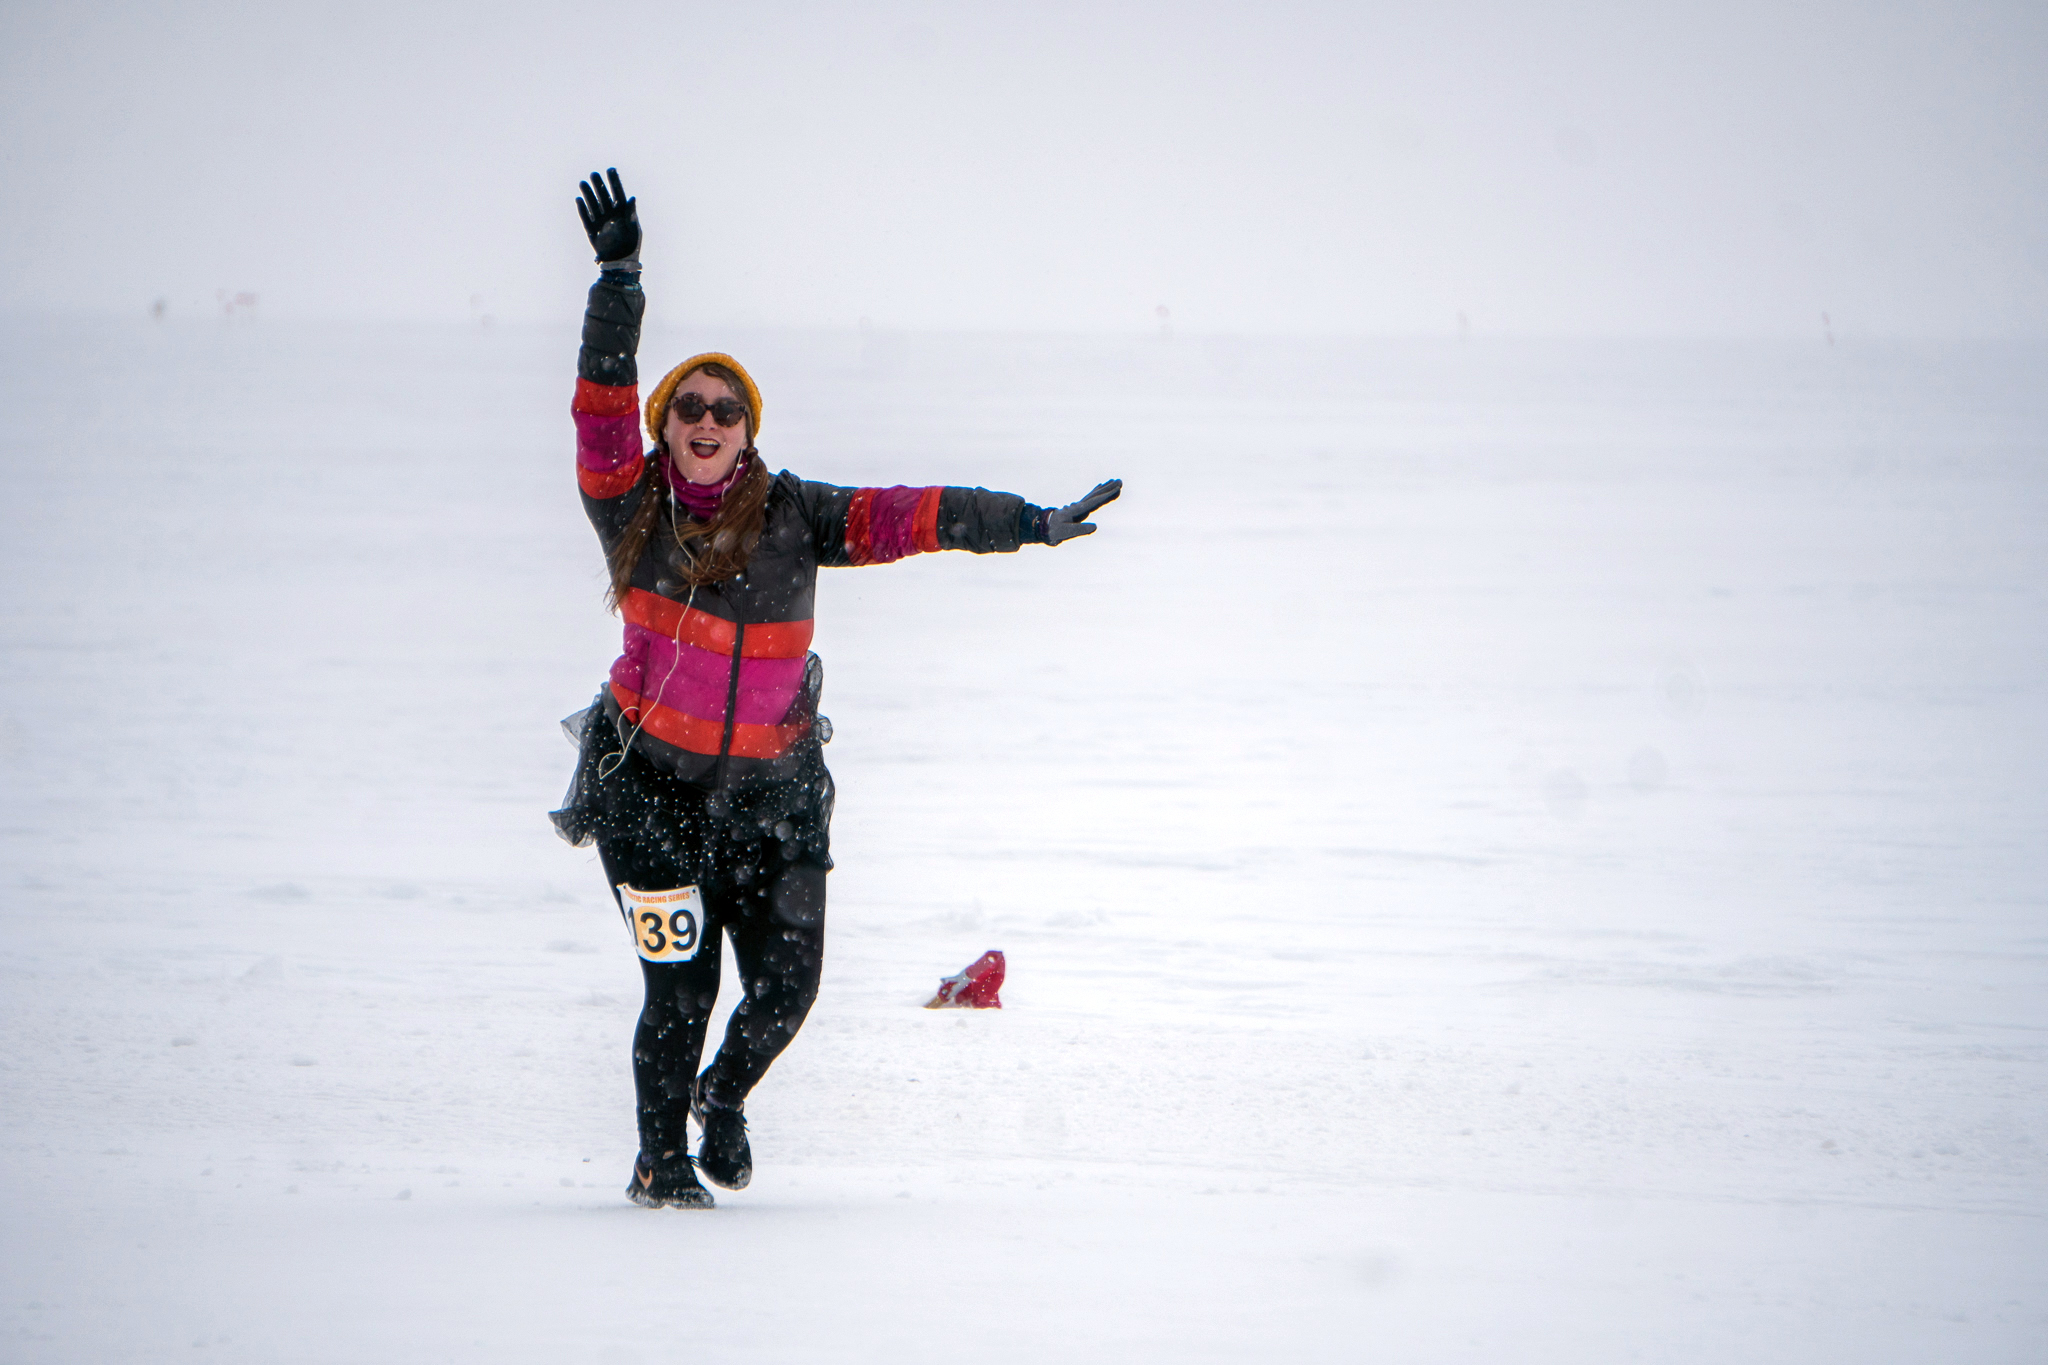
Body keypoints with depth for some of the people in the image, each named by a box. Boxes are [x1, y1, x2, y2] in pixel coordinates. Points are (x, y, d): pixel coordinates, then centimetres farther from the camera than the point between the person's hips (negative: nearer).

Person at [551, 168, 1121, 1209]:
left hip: (772, 787, 2)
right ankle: (661, 1157, 15)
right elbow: (602, 405, -15)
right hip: (649, 777, -2)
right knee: (680, 981, -7)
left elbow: (909, 517, -9)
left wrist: (1027, 524, -17)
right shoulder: (629, 507, -3)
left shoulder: (793, 516, -2)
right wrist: (617, 284, -24)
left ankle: (724, 1095, 33)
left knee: (785, 986, 0)